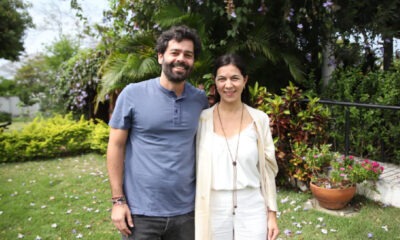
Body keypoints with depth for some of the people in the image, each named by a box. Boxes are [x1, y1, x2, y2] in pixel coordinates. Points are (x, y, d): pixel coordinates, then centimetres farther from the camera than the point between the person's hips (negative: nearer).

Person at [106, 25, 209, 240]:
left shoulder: (200, 99, 3)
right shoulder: (132, 94, -6)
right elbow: (116, 146, -4)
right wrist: (118, 200, -7)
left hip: (186, 210, 3)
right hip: (140, 211, -2)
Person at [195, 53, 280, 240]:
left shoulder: (259, 120, -1)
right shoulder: (202, 119, -3)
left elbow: (267, 170, 4)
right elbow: (195, 169, 2)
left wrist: (272, 214, 3)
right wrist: (194, 213, 2)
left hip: (252, 209, 1)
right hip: (214, 210, 0)